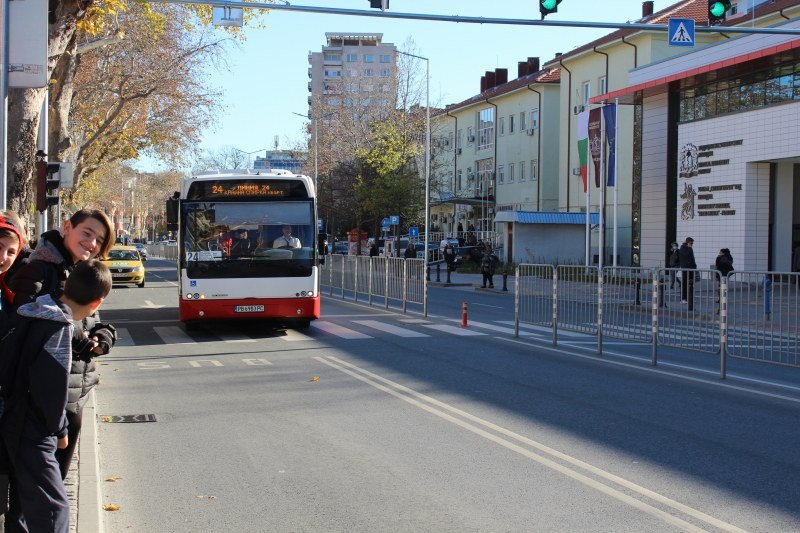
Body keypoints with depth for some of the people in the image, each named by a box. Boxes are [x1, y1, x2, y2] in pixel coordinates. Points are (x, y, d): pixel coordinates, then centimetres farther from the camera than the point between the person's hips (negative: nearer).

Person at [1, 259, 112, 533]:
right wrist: (60, 429, -8)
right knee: (52, 509, -10)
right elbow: (52, 385, -21)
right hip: (32, 433, -9)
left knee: (24, 500, 21)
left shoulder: (40, 314, 6)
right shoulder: (59, 327, -20)